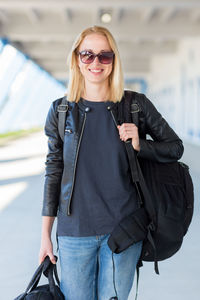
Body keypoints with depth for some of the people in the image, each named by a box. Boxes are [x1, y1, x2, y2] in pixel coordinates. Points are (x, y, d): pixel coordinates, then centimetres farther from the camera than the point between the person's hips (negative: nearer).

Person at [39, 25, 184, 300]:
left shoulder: (137, 106, -2)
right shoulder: (61, 111, 0)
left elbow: (176, 147, 7)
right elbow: (54, 171, 4)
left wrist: (140, 146, -14)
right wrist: (45, 234, 4)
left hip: (123, 229, 0)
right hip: (74, 232, 1)